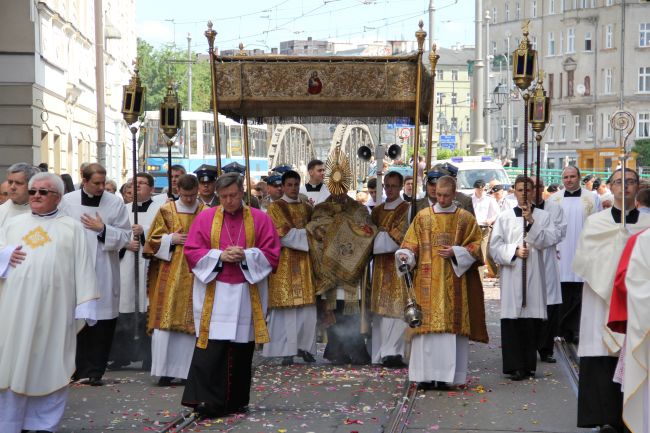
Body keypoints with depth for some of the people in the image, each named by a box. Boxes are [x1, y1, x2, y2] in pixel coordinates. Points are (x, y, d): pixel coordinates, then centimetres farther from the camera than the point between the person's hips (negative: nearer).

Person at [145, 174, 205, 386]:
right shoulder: (166, 211, 5)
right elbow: (153, 241, 6)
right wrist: (171, 239, -9)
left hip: (195, 275, 0)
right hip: (169, 274, 0)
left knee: (190, 322, 1)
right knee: (165, 321, -5)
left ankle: (185, 370, 8)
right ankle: (165, 370, -1)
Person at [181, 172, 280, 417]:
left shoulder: (260, 219, 4)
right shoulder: (205, 217, 5)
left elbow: (271, 254, 1)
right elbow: (191, 251, 1)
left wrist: (245, 256, -15)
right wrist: (220, 256, -14)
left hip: (247, 294, 1)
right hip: (213, 294, -1)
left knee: (241, 348, 5)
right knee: (211, 349, -10)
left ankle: (236, 401, 15)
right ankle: (206, 400, -12)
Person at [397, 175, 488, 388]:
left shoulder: (465, 218, 8)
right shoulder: (422, 217, 10)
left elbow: (476, 245, 5)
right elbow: (411, 243, 8)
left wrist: (455, 252, -10)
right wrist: (405, 255, -13)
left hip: (454, 282, -1)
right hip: (427, 281, 1)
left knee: (452, 326, -5)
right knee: (427, 324, -3)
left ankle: (447, 375, -3)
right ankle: (427, 375, -1)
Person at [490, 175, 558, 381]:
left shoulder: (543, 216, 10)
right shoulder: (504, 217, 10)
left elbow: (549, 240, -5)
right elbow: (495, 246, 5)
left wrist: (531, 222, -12)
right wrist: (514, 251, -10)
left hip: (534, 274, 0)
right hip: (511, 275, 0)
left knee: (531, 320, 0)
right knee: (512, 321, -5)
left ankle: (529, 365, 8)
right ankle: (514, 366, -1)